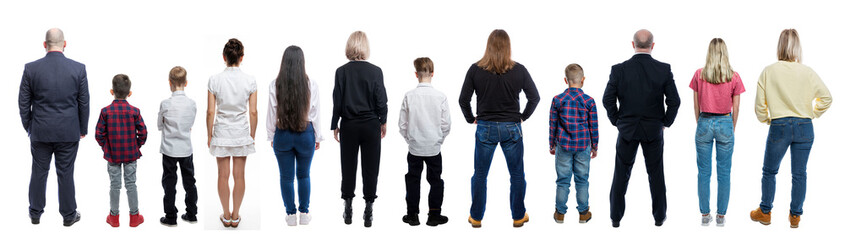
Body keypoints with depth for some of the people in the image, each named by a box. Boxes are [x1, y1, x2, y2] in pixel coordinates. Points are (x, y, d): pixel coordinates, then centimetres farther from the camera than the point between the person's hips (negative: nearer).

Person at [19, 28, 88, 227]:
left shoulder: (31, 69, -7)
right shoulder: (78, 69, -8)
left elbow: (23, 103, 0)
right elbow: (84, 103, -1)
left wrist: (28, 128, 13)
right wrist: (83, 129, 10)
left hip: (40, 132, 1)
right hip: (69, 132, -1)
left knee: (39, 173, 13)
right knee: (65, 174, 8)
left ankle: (35, 214, 25)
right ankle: (68, 215, 18)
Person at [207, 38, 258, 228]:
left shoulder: (214, 80, -10)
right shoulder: (250, 81, -9)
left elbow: (210, 111, -7)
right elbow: (253, 112, -6)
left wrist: (209, 135, 5)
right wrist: (252, 135, 7)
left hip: (221, 132, 0)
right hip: (241, 133, 0)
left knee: (223, 175, 11)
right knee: (239, 176, 10)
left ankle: (226, 215, 20)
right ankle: (235, 216, 18)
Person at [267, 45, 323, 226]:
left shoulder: (275, 85, -10)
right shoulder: (311, 85, -11)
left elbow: (272, 113, -3)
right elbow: (315, 113, -3)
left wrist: (271, 136, 9)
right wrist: (317, 137, 9)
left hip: (282, 135, 0)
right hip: (306, 134, 0)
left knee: (286, 176, 11)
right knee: (304, 175, 15)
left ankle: (290, 214, 18)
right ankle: (304, 214, 20)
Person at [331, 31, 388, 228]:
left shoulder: (342, 71, -7)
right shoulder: (375, 71, -9)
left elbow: (337, 101, -4)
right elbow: (381, 101, -5)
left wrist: (335, 126, 6)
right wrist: (383, 122, 10)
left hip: (349, 126, 1)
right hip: (371, 125, -1)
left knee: (348, 166, 10)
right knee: (370, 167, 5)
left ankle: (348, 211, 15)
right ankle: (368, 212, 8)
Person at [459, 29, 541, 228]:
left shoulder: (476, 69, -8)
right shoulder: (519, 70, -7)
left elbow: (463, 100, -4)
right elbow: (534, 97, 0)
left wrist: (471, 119, 11)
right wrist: (523, 116, 13)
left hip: (485, 128, 0)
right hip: (512, 129, 0)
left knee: (480, 175, 13)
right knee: (517, 174, 14)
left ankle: (476, 217, 20)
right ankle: (518, 216, 22)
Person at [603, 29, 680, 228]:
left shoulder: (619, 70, -9)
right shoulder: (663, 69, -9)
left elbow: (607, 100, -7)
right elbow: (674, 101, -8)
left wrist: (617, 121, 6)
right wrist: (666, 122, 5)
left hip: (627, 129, 0)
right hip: (654, 130, 0)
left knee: (621, 174, 11)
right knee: (656, 174, 13)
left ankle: (616, 217, 16)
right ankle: (659, 216, 20)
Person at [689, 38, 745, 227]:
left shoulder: (699, 75, -5)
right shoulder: (734, 77, -6)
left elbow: (696, 105, 2)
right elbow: (735, 108, 0)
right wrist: (732, 128, 13)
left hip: (704, 123, 0)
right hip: (725, 123, 0)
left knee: (704, 172, 8)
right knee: (724, 173, 7)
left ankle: (705, 215, 12)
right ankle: (721, 216, 10)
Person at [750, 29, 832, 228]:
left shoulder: (769, 71, -6)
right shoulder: (808, 72, -4)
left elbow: (760, 104, -3)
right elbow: (826, 98, 0)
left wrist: (767, 119, 15)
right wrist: (812, 114, 14)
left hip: (779, 127, -1)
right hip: (804, 128, 1)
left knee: (769, 171, 15)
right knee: (799, 173, 11)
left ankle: (765, 212, 24)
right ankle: (795, 216, 19)